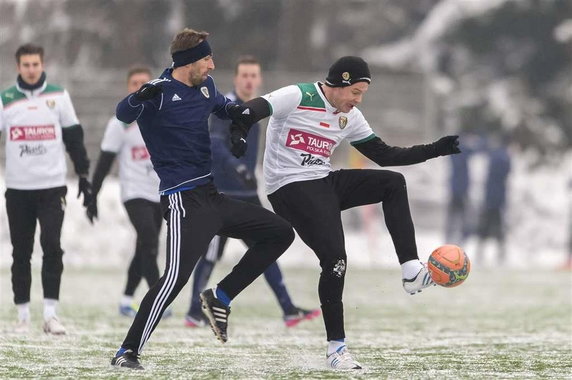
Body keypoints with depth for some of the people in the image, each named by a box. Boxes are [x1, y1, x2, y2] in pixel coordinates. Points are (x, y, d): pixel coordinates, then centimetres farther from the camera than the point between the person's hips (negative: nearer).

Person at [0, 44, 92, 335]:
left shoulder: (58, 96, 4)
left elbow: (74, 137, 9)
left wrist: (83, 175, 8)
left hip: (52, 186, -1)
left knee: (52, 246, -12)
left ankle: (50, 313, -10)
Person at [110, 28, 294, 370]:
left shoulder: (205, 86, 12)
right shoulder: (159, 92, -13)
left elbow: (221, 104, 34)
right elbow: (124, 114, -30)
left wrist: (239, 112, 10)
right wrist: (139, 98, -53)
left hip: (212, 197, 9)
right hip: (184, 200, -9)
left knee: (280, 233, 11)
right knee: (178, 275, -24)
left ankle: (219, 299, 11)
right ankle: (128, 352, -20)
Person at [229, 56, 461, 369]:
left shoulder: (350, 117, 10)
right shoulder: (297, 97, -12)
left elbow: (385, 155, 15)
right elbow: (250, 110, -25)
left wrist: (436, 150, 7)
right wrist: (238, 132, -49)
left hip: (324, 182, 8)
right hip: (289, 188, -8)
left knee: (393, 183, -2)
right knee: (335, 259, -18)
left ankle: (411, 272, -7)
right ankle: (335, 346, -8)